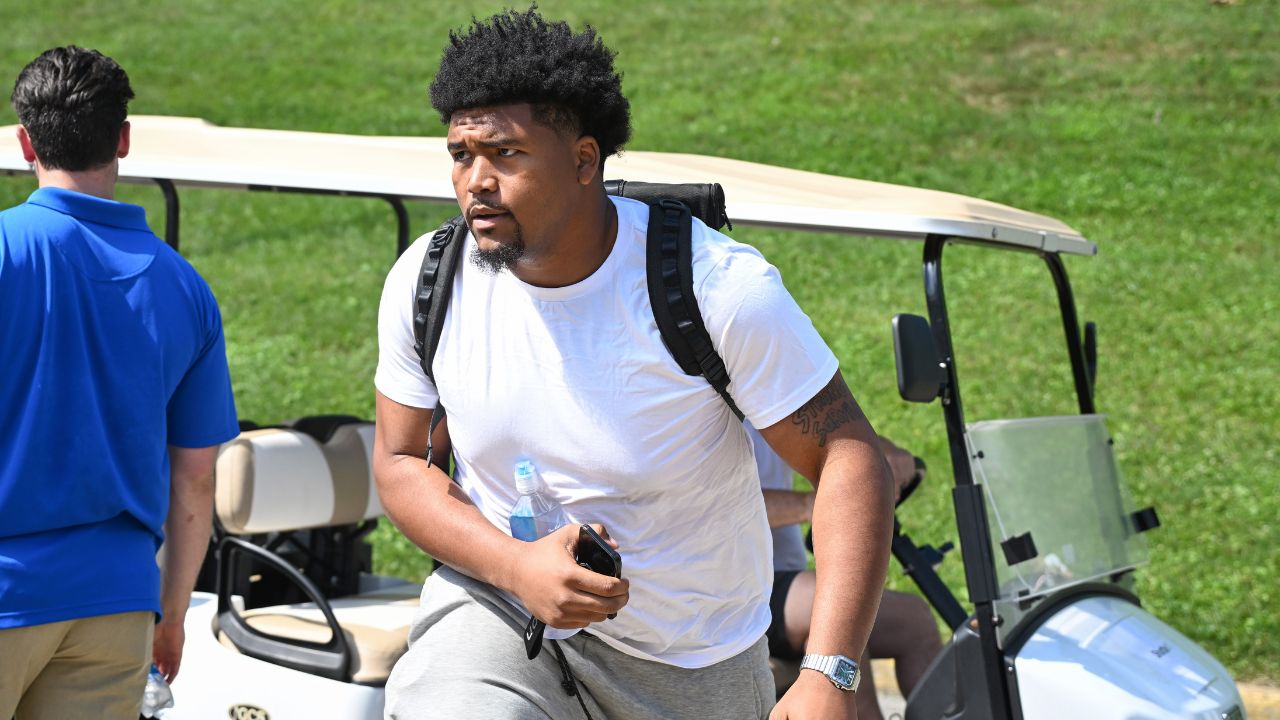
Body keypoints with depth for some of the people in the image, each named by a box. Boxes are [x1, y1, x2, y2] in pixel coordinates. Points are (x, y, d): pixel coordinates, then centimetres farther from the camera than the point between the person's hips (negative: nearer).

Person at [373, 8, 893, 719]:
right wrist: (518, 566, -19)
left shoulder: (722, 288, -21)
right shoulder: (426, 282, -10)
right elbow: (402, 462, 1)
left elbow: (848, 455, -19)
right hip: (498, 604, 1)